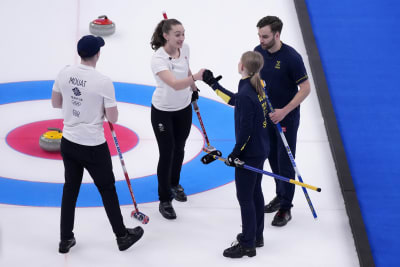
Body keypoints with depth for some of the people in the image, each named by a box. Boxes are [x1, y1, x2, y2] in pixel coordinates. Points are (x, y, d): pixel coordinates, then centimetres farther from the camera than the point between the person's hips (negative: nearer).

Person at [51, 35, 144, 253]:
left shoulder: (65, 73, -5)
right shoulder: (103, 82, -21)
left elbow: (55, 103, 10)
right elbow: (113, 118, -14)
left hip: (68, 143, 5)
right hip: (93, 147, -5)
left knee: (70, 189, 19)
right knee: (107, 190, 13)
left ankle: (66, 239, 26)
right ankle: (122, 236, 28)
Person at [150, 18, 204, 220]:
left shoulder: (184, 48, -10)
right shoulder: (158, 59, -31)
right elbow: (175, 84, -46)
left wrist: (193, 88, 23)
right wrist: (195, 77, -61)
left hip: (184, 108, 6)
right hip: (163, 112, -6)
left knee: (179, 149, 21)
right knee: (166, 154, -1)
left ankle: (174, 184, 45)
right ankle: (164, 201, 12)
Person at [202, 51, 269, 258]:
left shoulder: (246, 94, -26)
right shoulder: (258, 86, 2)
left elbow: (245, 130, -24)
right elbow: (236, 100, 18)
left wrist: (235, 154, -16)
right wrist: (213, 84, 23)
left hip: (249, 153, -10)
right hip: (260, 150, 10)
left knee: (245, 197, 1)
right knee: (255, 193, 21)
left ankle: (247, 245, 10)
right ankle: (256, 235, 34)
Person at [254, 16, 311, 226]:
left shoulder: (291, 57, -22)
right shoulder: (258, 51, -3)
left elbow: (305, 88, -17)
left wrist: (284, 111, -23)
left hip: (287, 117, -6)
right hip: (266, 114, 6)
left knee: (285, 162, -2)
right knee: (273, 158, 17)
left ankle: (285, 208, 6)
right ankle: (281, 195, 34)